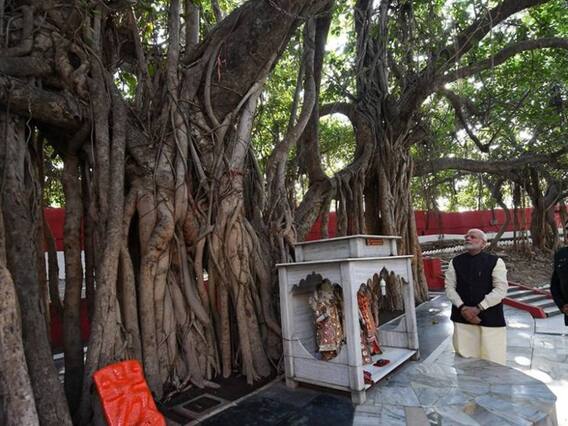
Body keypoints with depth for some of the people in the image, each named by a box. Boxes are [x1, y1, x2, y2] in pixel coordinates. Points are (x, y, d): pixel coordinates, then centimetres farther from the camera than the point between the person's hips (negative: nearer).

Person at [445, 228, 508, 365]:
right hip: (462, 316, 2)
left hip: (490, 317, -2)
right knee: (465, 358, 5)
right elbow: (449, 287, 5)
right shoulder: (455, 262, 7)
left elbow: (501, 290, -8)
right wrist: (462, 308, -11)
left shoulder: (495, 261, -1)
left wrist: (478, 308, -14)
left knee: (493, 360, 1)